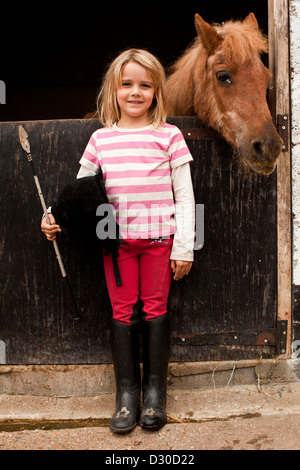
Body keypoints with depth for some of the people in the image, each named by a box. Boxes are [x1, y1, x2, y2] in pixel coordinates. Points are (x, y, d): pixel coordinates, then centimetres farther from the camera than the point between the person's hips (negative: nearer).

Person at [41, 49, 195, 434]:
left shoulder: (169, 136, 0)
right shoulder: (100, 139, 7)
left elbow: (184, 196, 0)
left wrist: (184, 247, -4)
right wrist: (53, 217, -4)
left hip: (159, 239, -2)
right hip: (117, 239, 2)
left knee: (155, 311, 5)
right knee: (123, 312, 6)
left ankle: (155, 391, 19)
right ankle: (126, 392, 18)